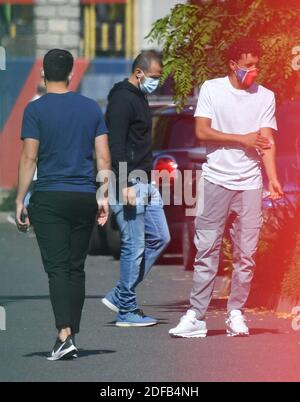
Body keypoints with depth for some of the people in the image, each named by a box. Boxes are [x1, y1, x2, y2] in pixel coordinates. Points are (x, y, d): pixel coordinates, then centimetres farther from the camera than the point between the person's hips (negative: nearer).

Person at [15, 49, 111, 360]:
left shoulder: (36, 110, -5)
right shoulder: (91, 108, 6)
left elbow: (29, 158, -7)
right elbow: (104, 158, 5)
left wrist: (20, 200, -2)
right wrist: (103, 197, 12)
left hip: (49, 197, -3)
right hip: (84, 198, 3)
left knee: (57, 267, -7)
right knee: (76, 268, 11)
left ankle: (65, 335, -21)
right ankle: (71, 334, 13)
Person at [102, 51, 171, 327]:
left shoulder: (140, 98, 17)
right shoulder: (122, 100, -13)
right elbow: (116, 146, -20)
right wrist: (126, 185, -24)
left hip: (145, 183, 10)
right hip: (128, 184, -10)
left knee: (159, 238, 10)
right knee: (134, 246, -6)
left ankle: (120, 296, 14)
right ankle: (127, 311, 2)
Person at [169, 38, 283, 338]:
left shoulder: (265, 97, 7)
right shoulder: (211, 89, 3)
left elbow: (267, 141, -1)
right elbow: (202, 132, -4)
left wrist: (273, 178, -15)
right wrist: (242, 139, -9)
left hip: (250, 184, 2)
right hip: (216, 180, -2)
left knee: (246, 254, 1)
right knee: (207, 250, -3)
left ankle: (236, 314, 10)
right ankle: (196, 316, -3)